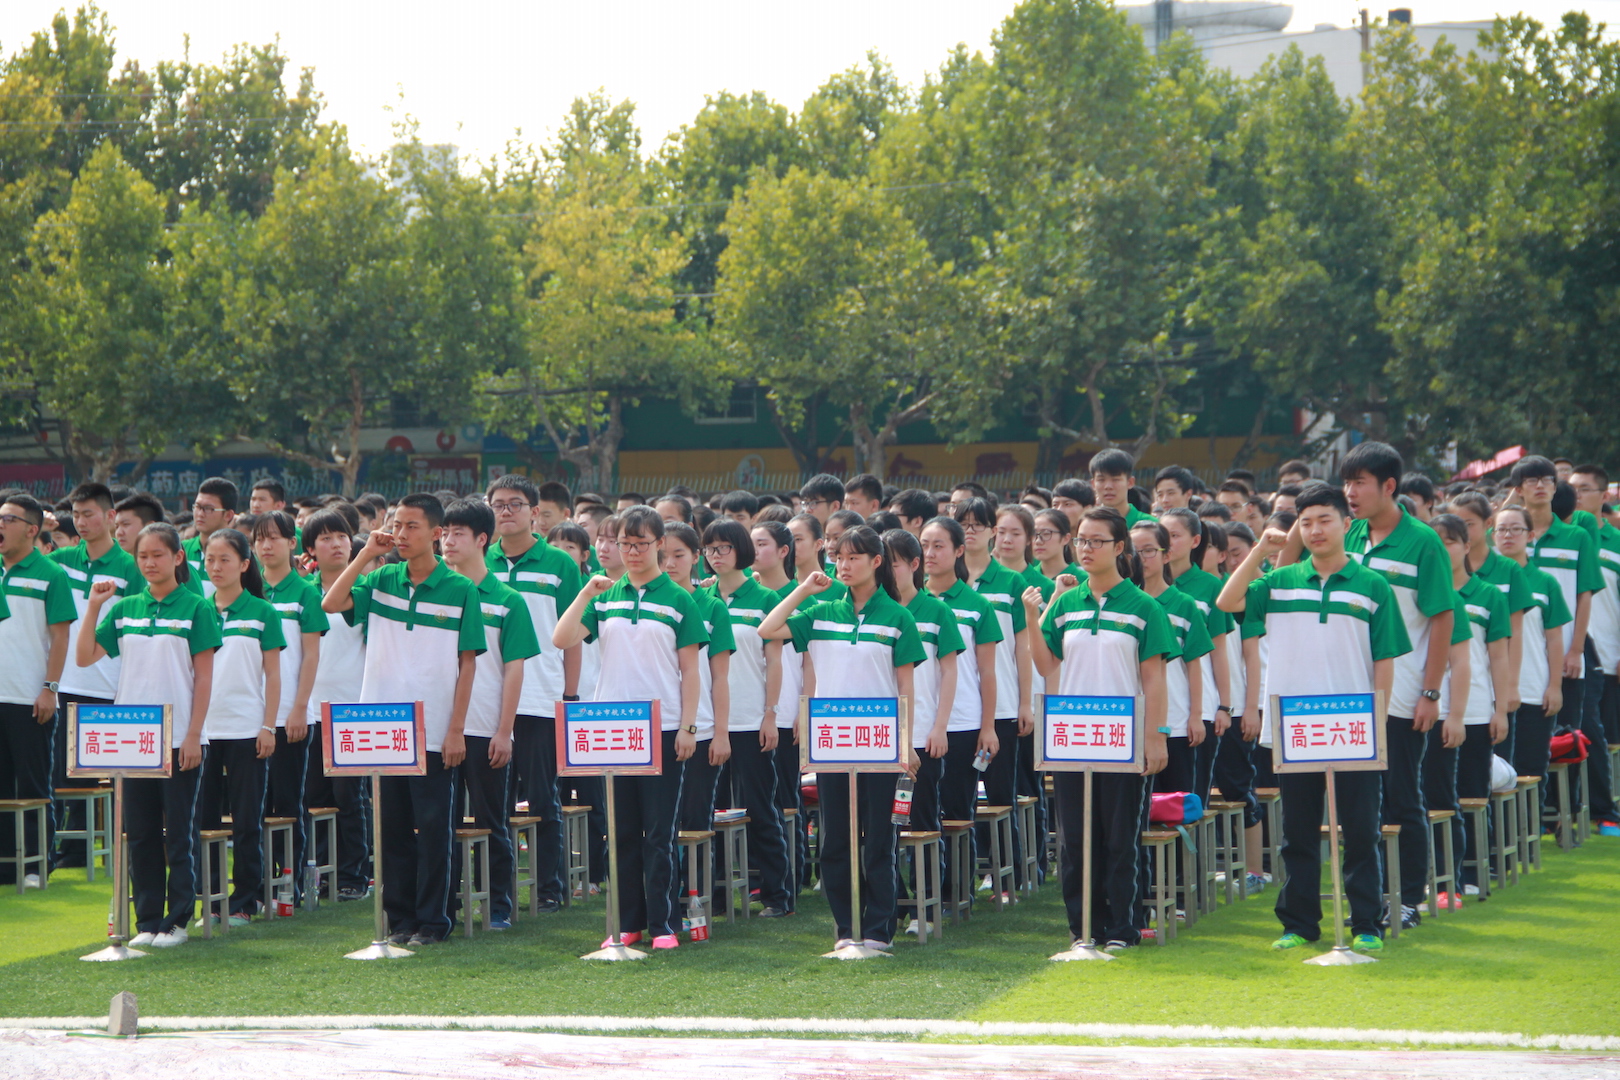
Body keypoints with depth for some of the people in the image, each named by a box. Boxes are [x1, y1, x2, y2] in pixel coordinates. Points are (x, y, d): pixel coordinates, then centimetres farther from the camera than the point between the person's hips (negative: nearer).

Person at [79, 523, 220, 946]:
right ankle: (147, 920, 11)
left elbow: (204, 677, -5)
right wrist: (93, 607, -4)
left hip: (179, 738, -4)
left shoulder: (196, 608, -3)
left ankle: (177, 920, 7)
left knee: (178, 832, 1)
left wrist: (194, 735, -10)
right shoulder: (124, 609, 9)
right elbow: (84, 657, 6)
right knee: (140, 832, 6)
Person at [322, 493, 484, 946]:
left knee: (433, 828, 1)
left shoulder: (460, 590, -3)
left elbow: (467, 664, -3)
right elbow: (331, 604, -7)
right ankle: (400, 918, 15)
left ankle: (432, 920, 9)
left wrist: (456, 730, -8)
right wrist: (367, 553, -8)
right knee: (393, 829, 8)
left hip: (434, 734, -3)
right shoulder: (381, 581, 6)